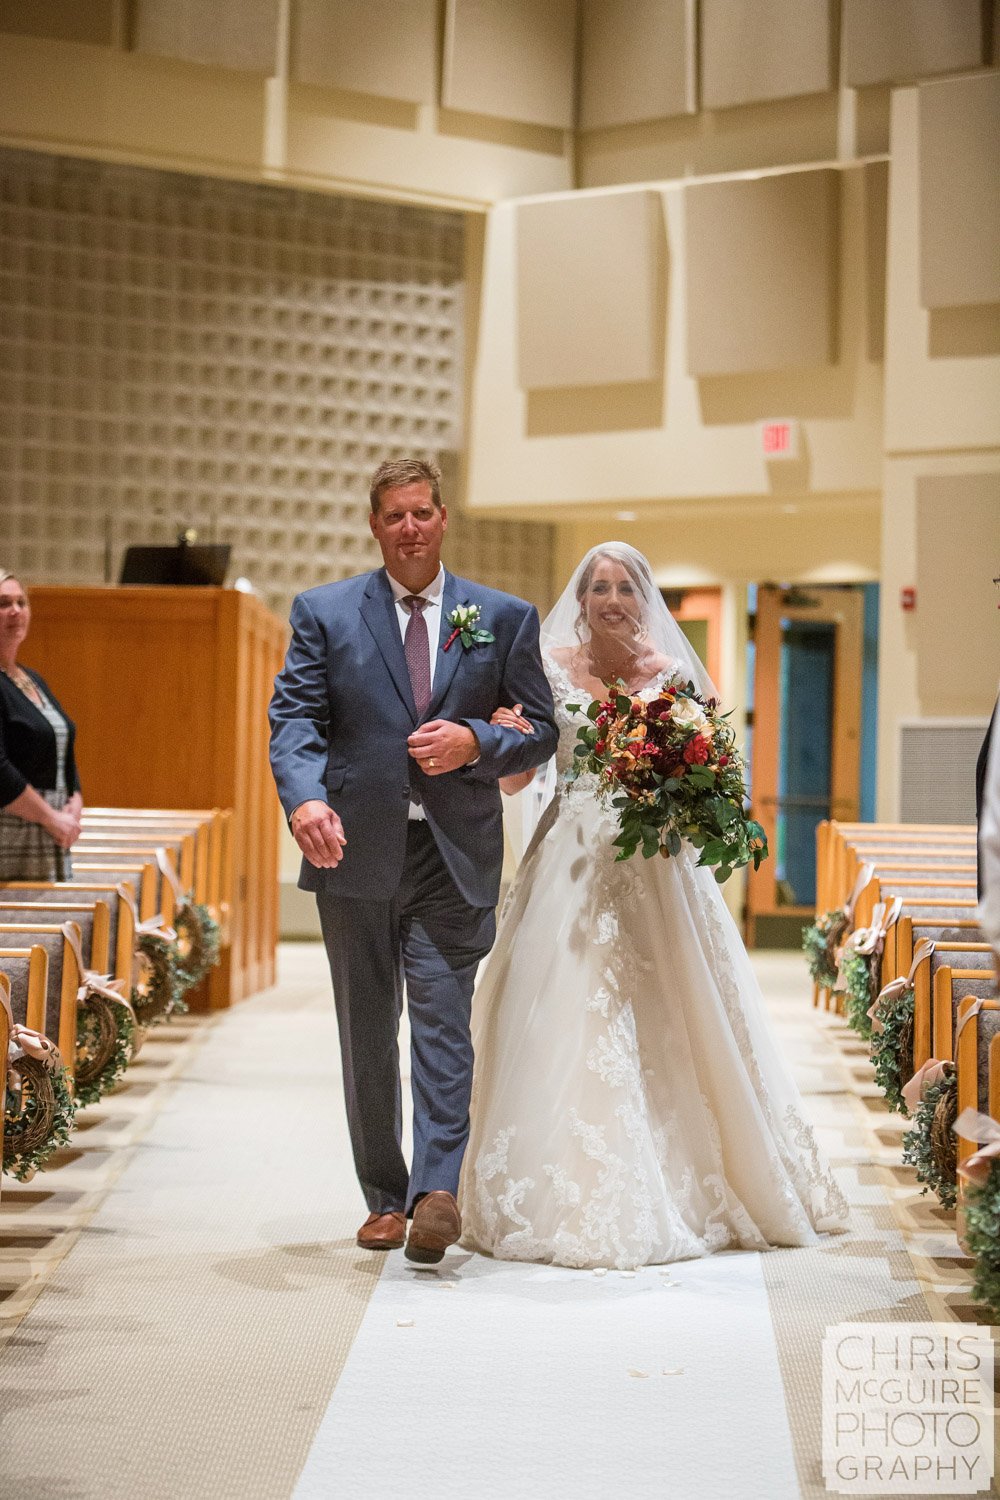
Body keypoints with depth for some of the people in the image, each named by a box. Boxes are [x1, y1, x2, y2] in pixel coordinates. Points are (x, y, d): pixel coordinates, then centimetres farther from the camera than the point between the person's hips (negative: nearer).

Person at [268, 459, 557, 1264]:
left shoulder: (505, 617, 7)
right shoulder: (324, 612, 6)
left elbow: (543, 727, 8)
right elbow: (295, 716, -4)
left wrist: (477, 742, -13)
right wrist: (305, 797, -23)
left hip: (454, 854, -1)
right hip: (355, 850, 2)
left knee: (443, 1023, -11)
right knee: (366, 1036, 10)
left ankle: (437, 1191, -15)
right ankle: (384, 1198, 21)